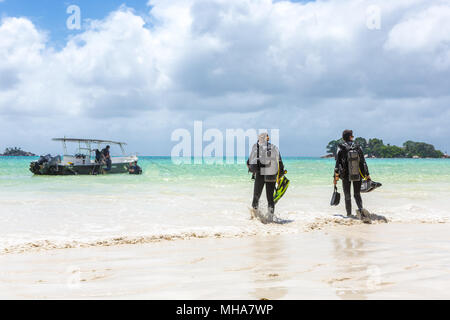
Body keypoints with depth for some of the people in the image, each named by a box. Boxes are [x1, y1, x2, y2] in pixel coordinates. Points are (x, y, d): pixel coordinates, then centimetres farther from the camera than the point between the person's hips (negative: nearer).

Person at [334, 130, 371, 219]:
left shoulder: (341, 149, -7)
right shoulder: (358, 147, -1)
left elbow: (337, 164, -7)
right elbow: (363, 162, 1)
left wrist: (336, 177, -2)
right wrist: (367, 175, 6)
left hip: (346, 175, -1)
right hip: (358, 175, 1)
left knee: (347, 195, 12)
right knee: (357, 194, 9)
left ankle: (349, 214, 14)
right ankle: (361, 209, -18)